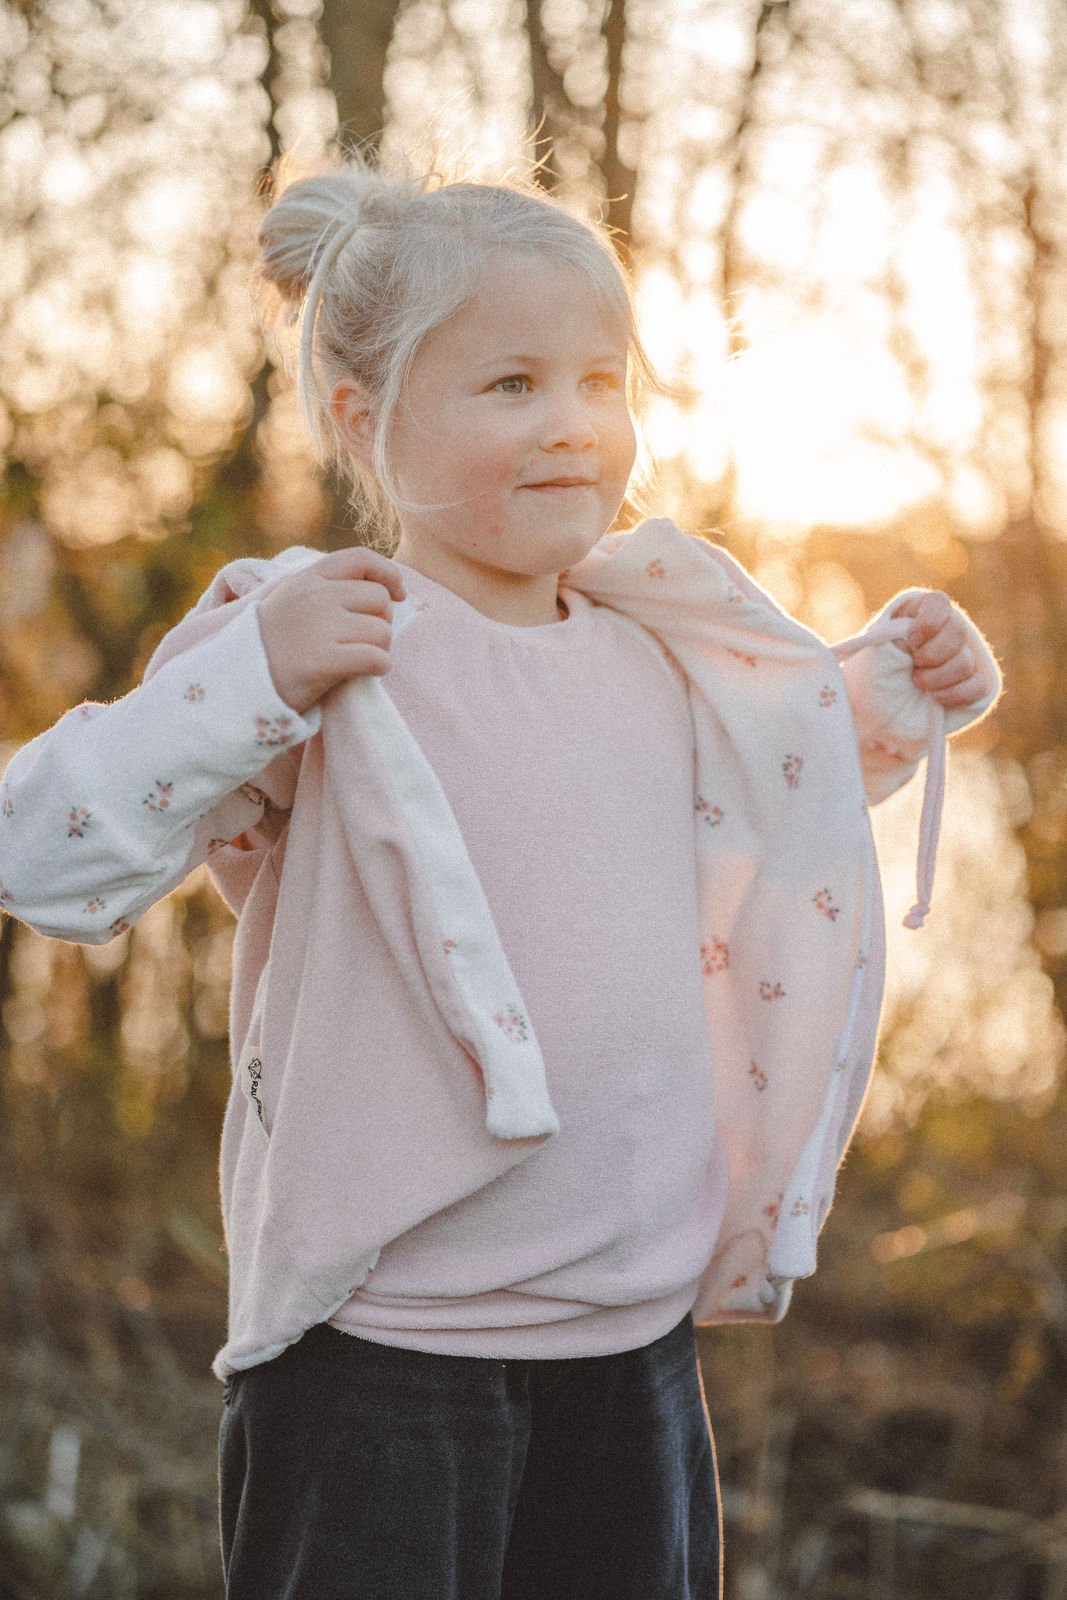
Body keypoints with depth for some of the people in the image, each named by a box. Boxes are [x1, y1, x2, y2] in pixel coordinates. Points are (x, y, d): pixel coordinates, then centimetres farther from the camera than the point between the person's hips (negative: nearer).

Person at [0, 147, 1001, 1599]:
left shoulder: (669, 642, 8)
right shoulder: (317, 649, -11)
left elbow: (796, 785, 30)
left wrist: (898, 692, 11)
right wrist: (258, 678, -27)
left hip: (641, 1329, 6)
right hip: (380, 1351, -6)